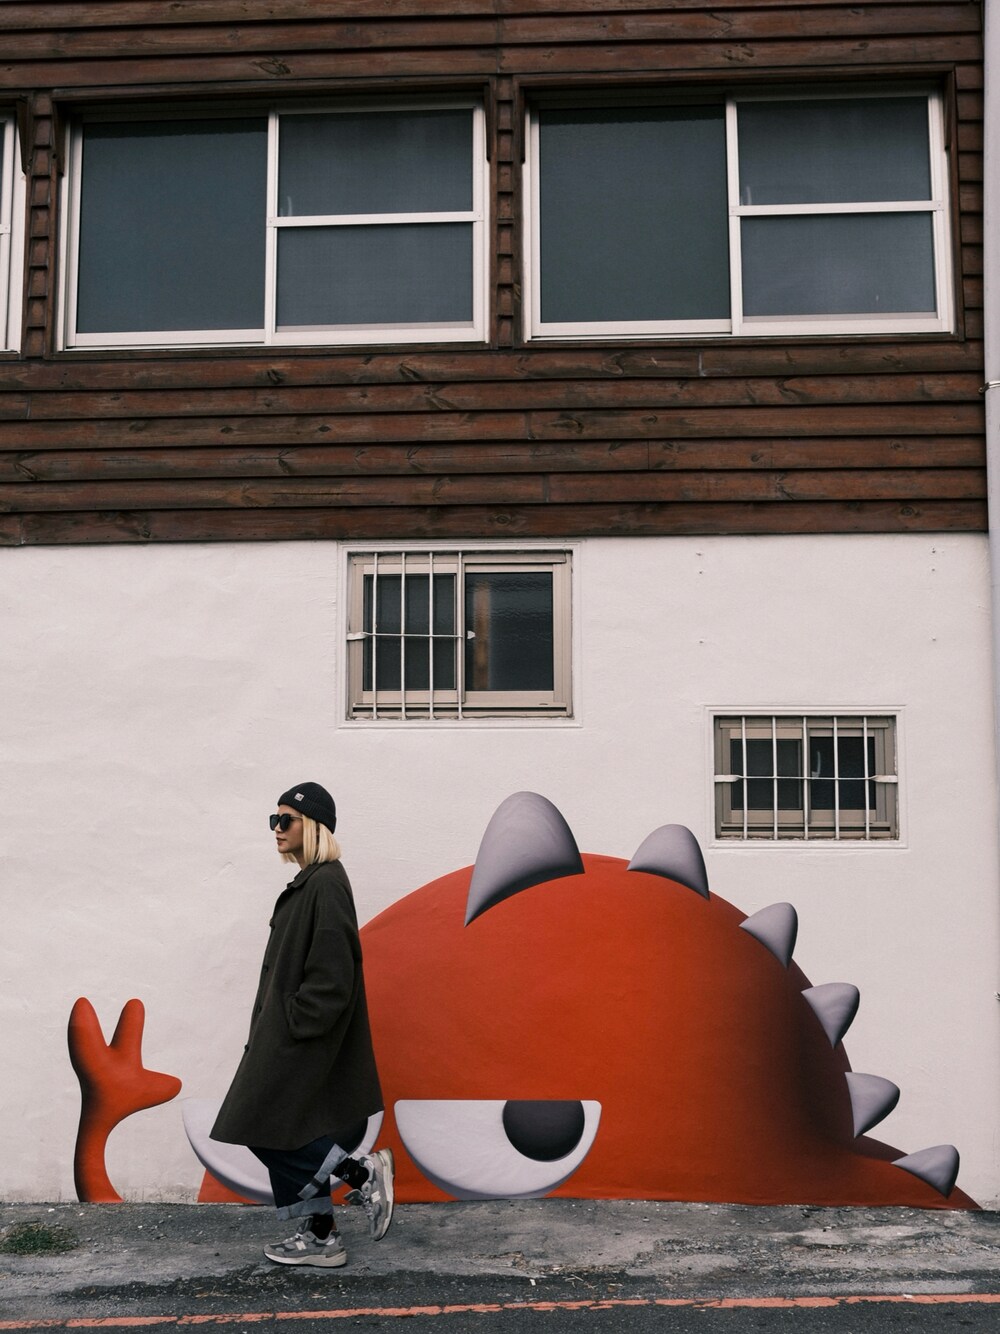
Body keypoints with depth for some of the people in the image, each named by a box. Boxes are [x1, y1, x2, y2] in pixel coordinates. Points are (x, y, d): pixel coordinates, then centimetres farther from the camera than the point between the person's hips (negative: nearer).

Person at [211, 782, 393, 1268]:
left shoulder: (326, 883, -18)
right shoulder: (308, 883, 12)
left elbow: (331, 968, -23)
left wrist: (296, 1022, -19)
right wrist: (277, 1024, 17)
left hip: (304, 1036, -10)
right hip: (291, 1033, 10)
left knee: (269, 1128, -5)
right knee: (287, 1133, 12)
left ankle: (361, 1173, 3)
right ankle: (319, 1236, 19)